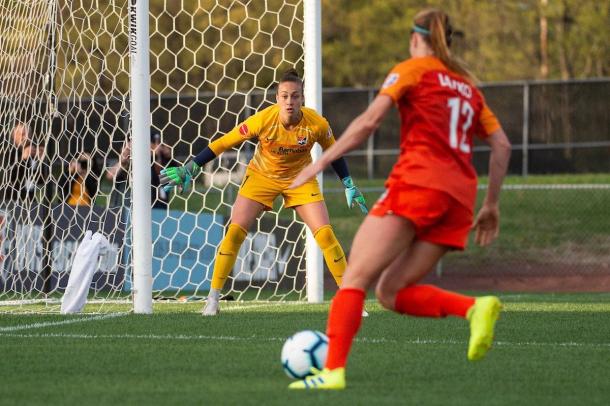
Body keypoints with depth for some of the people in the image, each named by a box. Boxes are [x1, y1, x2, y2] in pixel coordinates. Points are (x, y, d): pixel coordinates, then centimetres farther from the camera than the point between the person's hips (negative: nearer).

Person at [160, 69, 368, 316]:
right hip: (262, 176, 0)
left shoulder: (317, 124, -24)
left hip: (300, 179, 1)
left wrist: (349, 186, 0)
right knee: (235, 232, -12)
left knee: (325, 234, -12)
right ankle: (213, 297, 0)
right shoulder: (263, 120, -28)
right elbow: (223, 143, -18)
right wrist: (189, 169, -17)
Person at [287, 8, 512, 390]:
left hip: (418, 182, -6)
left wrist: (320, 163, -2)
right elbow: (502, 146, 20)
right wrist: (492, 205, 24)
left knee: (356, 276, -7)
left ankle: (333, 369, -22)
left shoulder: (412, 69, 8)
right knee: (392, 292, 7)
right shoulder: (468, 86, 26)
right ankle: (476, 308, -14)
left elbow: (369, 121, -4)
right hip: (460, 197, 6)